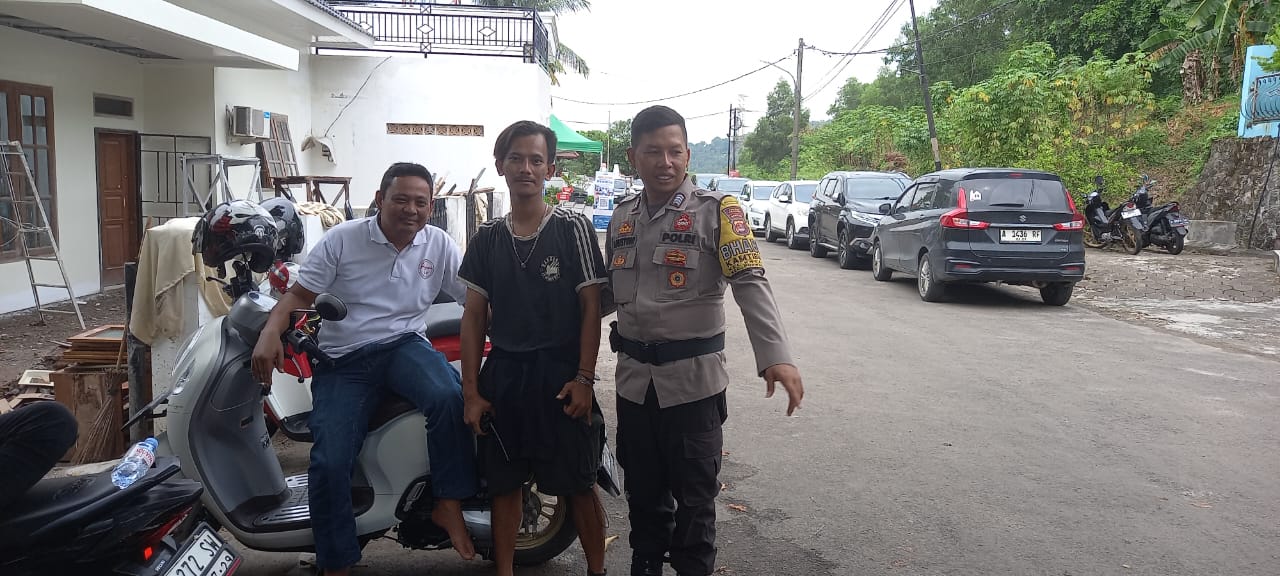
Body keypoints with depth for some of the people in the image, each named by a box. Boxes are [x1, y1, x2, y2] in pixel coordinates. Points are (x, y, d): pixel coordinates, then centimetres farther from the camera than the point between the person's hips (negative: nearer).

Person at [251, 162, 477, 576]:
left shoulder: (439, 245, 4)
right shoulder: (342, 239, -1)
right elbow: (299, 294, 0)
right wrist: (270, 333, -19)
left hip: (404, 346, 1)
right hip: (343, 360, 0)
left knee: (449, 397, -33)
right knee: (330, 463, -15)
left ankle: (448, 504, -15)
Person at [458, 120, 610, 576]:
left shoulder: (573, 228, -4)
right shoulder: (487, 239, 6)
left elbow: (591, 307, -4)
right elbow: (474, 316, 8)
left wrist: (584, 379, -11)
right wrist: (471, 391, 3)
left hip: (560, 375, -3)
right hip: (503, 375, 3)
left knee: (579, 485, 5)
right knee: (504, 484, 11)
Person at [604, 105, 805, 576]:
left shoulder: (716, 210, -7)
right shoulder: (622, 217, 9)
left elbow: (750, 282, -19)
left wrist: (774, 355, -32)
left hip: (692, 377, -4)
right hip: (634, 377, 5)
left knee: (694, 495, 8)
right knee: (643, 490, 18)